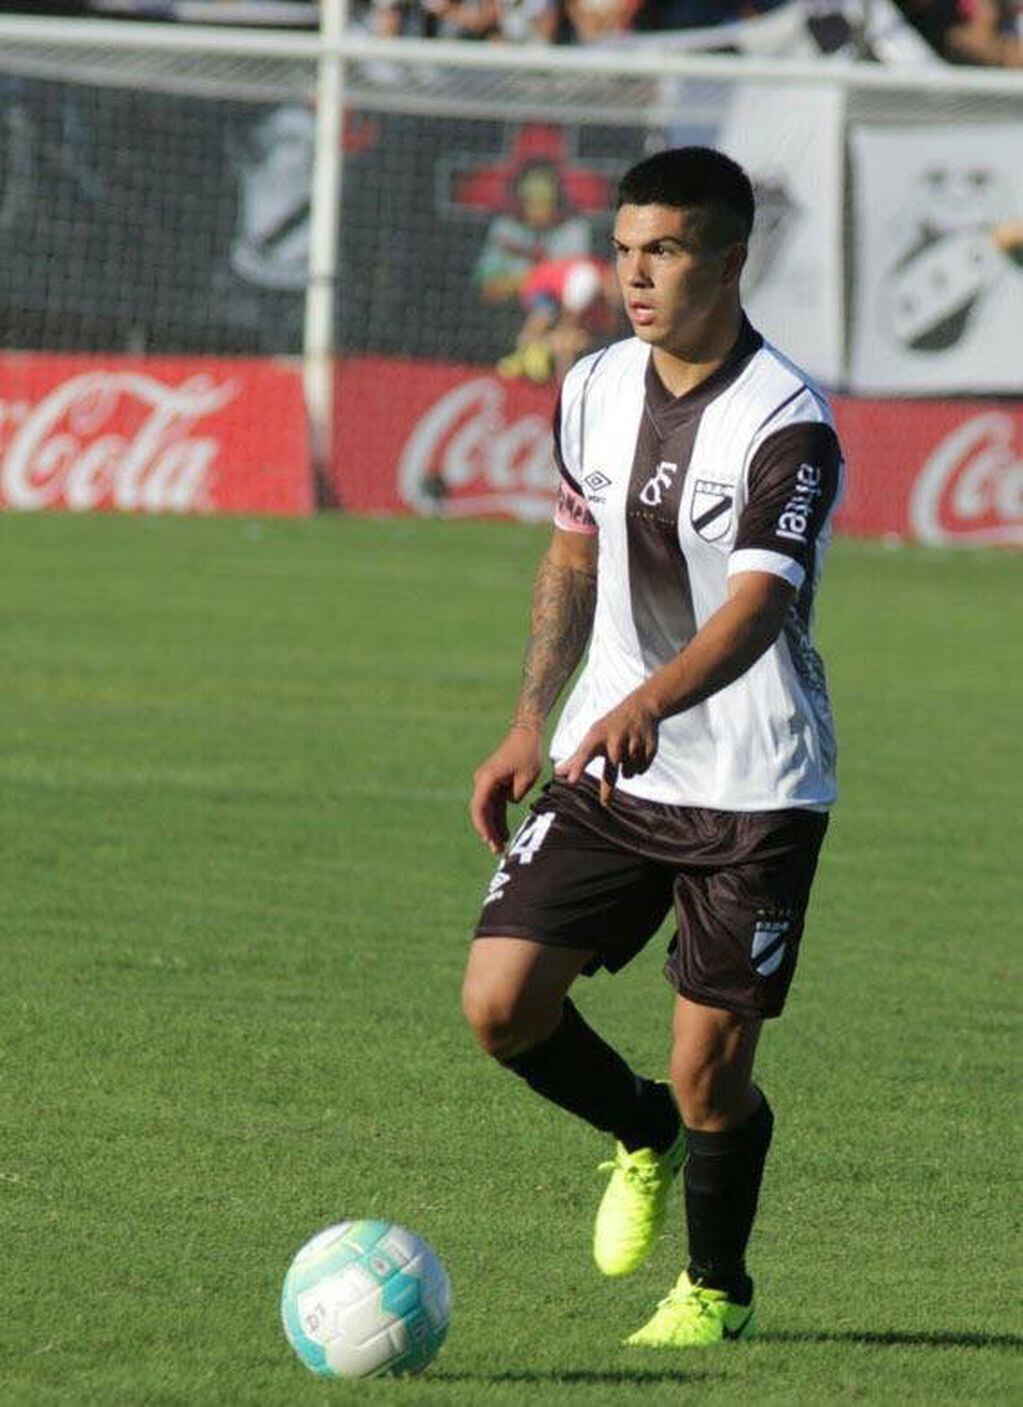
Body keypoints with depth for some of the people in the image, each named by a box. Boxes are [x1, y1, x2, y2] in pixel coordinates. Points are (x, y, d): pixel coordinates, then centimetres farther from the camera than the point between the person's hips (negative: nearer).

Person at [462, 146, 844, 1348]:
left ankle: (716, 1291, 25)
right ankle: (641, 1138, 24)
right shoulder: (595, 389, 4)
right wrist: (530, 727, 13)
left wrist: (647, 706, -46)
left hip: (752, 792, -5)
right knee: (501, 1001, -8)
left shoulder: (787, 426, -17)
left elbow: (753, 612, -29)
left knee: (710, 1075, -3)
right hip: (606, 766, 6)